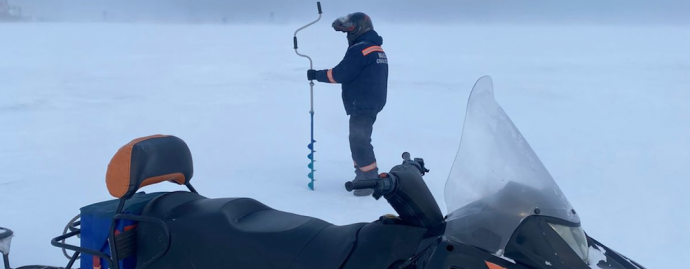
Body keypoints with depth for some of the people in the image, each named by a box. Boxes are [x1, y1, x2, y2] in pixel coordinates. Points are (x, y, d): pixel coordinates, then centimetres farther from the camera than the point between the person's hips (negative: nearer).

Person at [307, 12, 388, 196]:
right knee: (358, 140, 18)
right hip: (372, 103, 10)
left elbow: (341, 74, -16)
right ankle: (363, 176, 25)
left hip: (361, 105, -10)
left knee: (359, 141, -9)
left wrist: (317, 75, -5)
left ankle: (371, 180, -7)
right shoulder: (377, 50, 17)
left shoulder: (359, 49, -15)